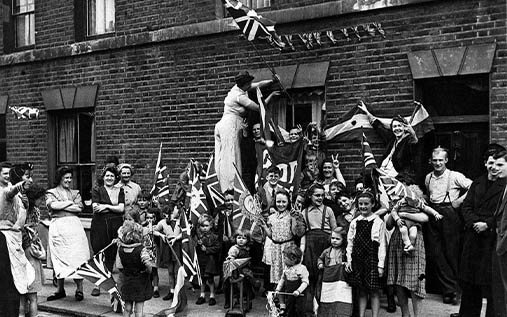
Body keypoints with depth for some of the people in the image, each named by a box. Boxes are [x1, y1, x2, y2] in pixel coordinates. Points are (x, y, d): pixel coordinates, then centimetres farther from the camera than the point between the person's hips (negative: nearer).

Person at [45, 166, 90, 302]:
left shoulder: (75, 193, 17)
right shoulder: (51, 192, 11)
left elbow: (80, 208, 1)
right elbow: (52, 205, -10)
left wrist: (61, 206, -4)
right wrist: (70, 203, -3)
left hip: (74, 226, 1)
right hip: (58, 227, -1)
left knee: (77, 256, -5)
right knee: (59, 257, 0)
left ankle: (79, 289, -2)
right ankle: (60, 289, 9)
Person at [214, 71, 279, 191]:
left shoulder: (238, 88, 12)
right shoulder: (240, 96, -14)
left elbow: (259, 84, 22)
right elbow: (258, 108, -7)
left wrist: (273, 81, 16)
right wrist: (271, 95, 2)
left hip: (223, 125, 10)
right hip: (230, 125, -10)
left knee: (223, 158, 4)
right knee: (231, 158, -11)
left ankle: (221, 187, 4)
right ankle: (230, 188, -14)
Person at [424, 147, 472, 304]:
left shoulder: (455, 176, -5)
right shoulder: (428, 178, 12)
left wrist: (461, 199, -11)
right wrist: (429, 207, 12)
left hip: (449, 213, -6)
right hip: (433, 214, 6)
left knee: (451, 252, -3)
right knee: (434, 253, 3)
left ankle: (451, 289, 6)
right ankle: (450, 288, 11)